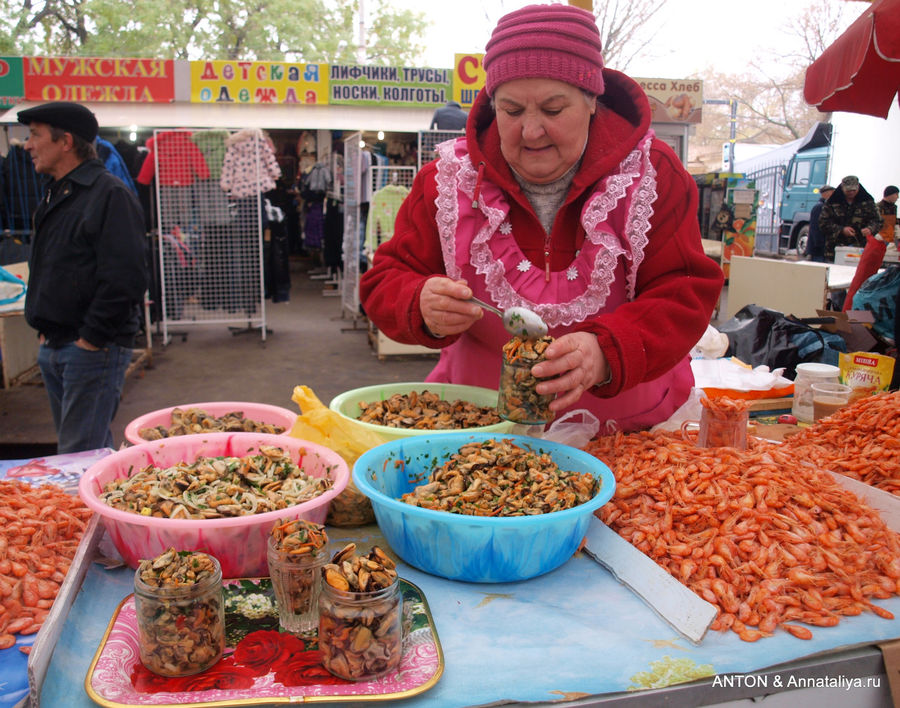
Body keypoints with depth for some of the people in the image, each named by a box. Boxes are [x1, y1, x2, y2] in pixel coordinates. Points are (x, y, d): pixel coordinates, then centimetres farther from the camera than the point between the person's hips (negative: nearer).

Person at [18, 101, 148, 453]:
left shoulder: (110, 194, -11)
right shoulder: (54, 195, 17)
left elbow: (124, 278, -20)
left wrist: (91, 339, -18)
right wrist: (45, 332, 14)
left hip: (94, 349, -9)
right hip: (53, 347, 9)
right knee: (93, 449, 17)